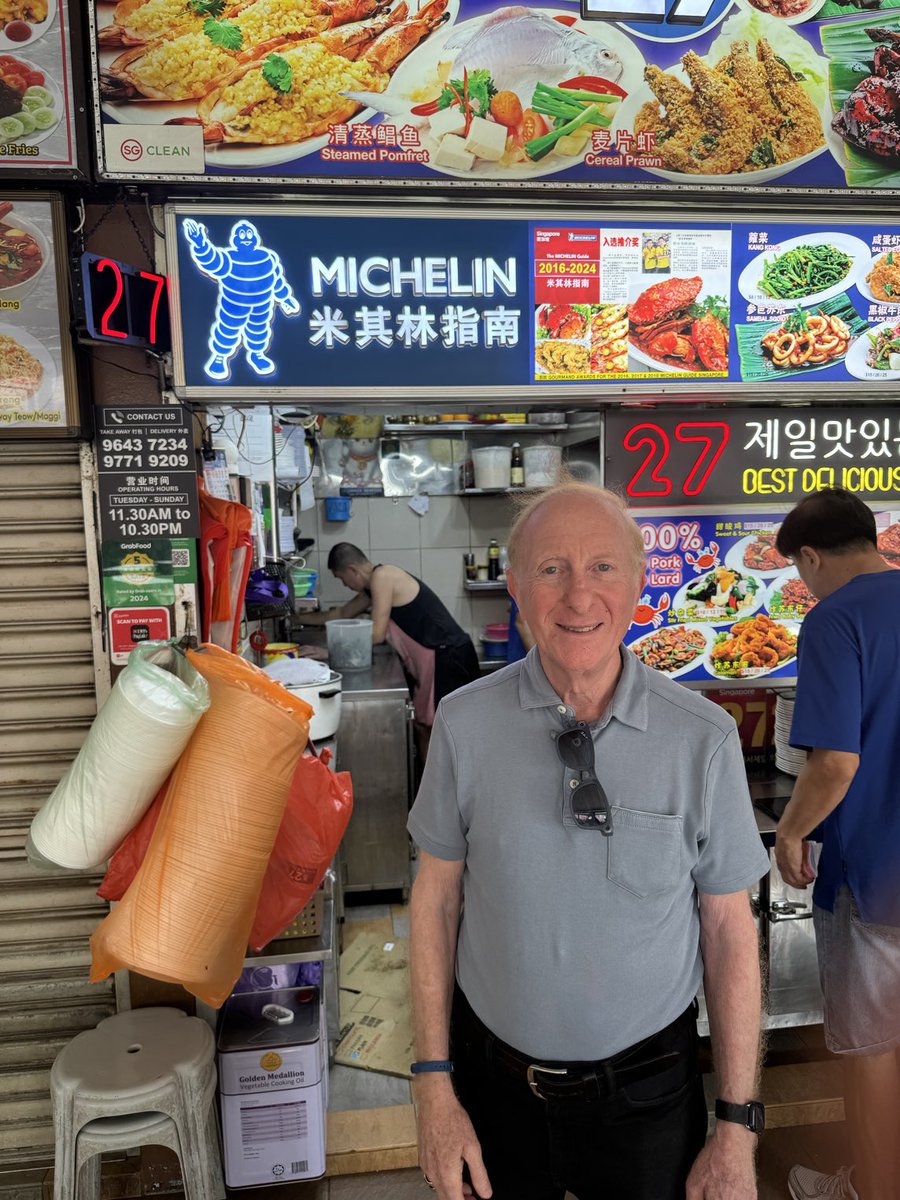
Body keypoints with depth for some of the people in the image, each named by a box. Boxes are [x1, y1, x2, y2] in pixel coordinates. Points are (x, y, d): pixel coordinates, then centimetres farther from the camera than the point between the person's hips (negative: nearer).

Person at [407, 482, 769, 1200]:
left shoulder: (705, 738, -15)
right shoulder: (464, 723, -14)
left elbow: (730, 932, -8)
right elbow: (437, 899, -6)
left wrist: (738, 1127, -3)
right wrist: (435, 1089, -4)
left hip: (647, 1093, 0)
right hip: (494, 1085, 1)